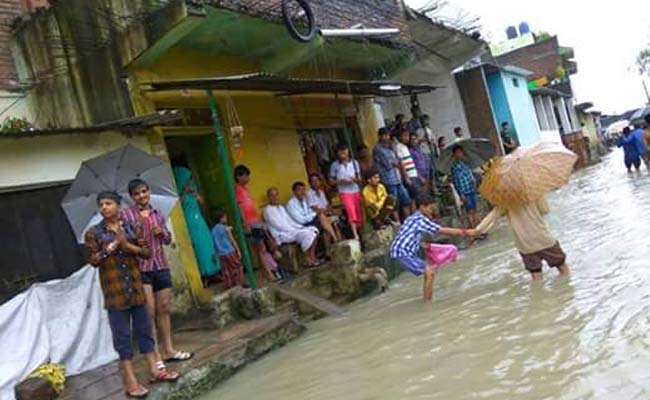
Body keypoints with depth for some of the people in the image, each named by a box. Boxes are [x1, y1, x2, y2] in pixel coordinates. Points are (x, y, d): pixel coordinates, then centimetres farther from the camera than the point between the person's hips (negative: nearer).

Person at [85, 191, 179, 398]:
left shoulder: (132, 228, 5)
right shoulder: (93, 233, -1)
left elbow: (147, 252, 0)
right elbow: (93, 260, -8)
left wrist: (127, 245, -15)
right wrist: (113, 245, -15)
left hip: (136, 287, 3)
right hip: (114, 291, -3)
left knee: (144, 329, 11)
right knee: (122, 335, 1)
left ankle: (155, 370, 21)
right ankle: (130, 380, 8)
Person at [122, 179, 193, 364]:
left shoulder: (157, 214, 11)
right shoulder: (126, 214, -2)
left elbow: (168, 240, 16)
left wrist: (161, 232, -4)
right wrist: (137, 226, -24)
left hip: (161, 266, 5)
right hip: (140, 267, -5)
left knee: (164, 309, 10)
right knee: (149, 312, -7)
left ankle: (168, 350, 20)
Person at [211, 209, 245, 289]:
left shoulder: (213, 230, 8)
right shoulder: (226, 228, -10)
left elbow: (215, 243, 14)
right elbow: (232, 241, -8)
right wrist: (238, 250, -2)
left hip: (221, 254, 6)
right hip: (230, 252, -6)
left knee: (226, 271, 9)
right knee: (237, 268, 6)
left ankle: (229, 286, 12)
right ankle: (239, 284, 8)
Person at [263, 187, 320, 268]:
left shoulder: (281, 207, 20)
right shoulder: (268, 210, -7)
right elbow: (278, 225, -15)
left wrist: (300, 227, 0)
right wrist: (294, 230, -17)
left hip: (291, 230, 9)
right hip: (281, 235, -9)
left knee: (313, 230, -10)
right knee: (306, 234, -28)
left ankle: (312, 256, -12)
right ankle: (308, 260, -18)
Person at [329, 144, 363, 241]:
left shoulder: (354, 162, 3)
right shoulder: (335, 165, -1)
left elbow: (360, 178, 7)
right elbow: (331, 181, 3)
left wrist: (355, 179, -15)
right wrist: (340, 181, -15)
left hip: (356, 191, 3)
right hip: (344, 193, -3)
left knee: (359, 213, 8)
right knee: (351, 213, -19)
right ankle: (355, 235, -24)